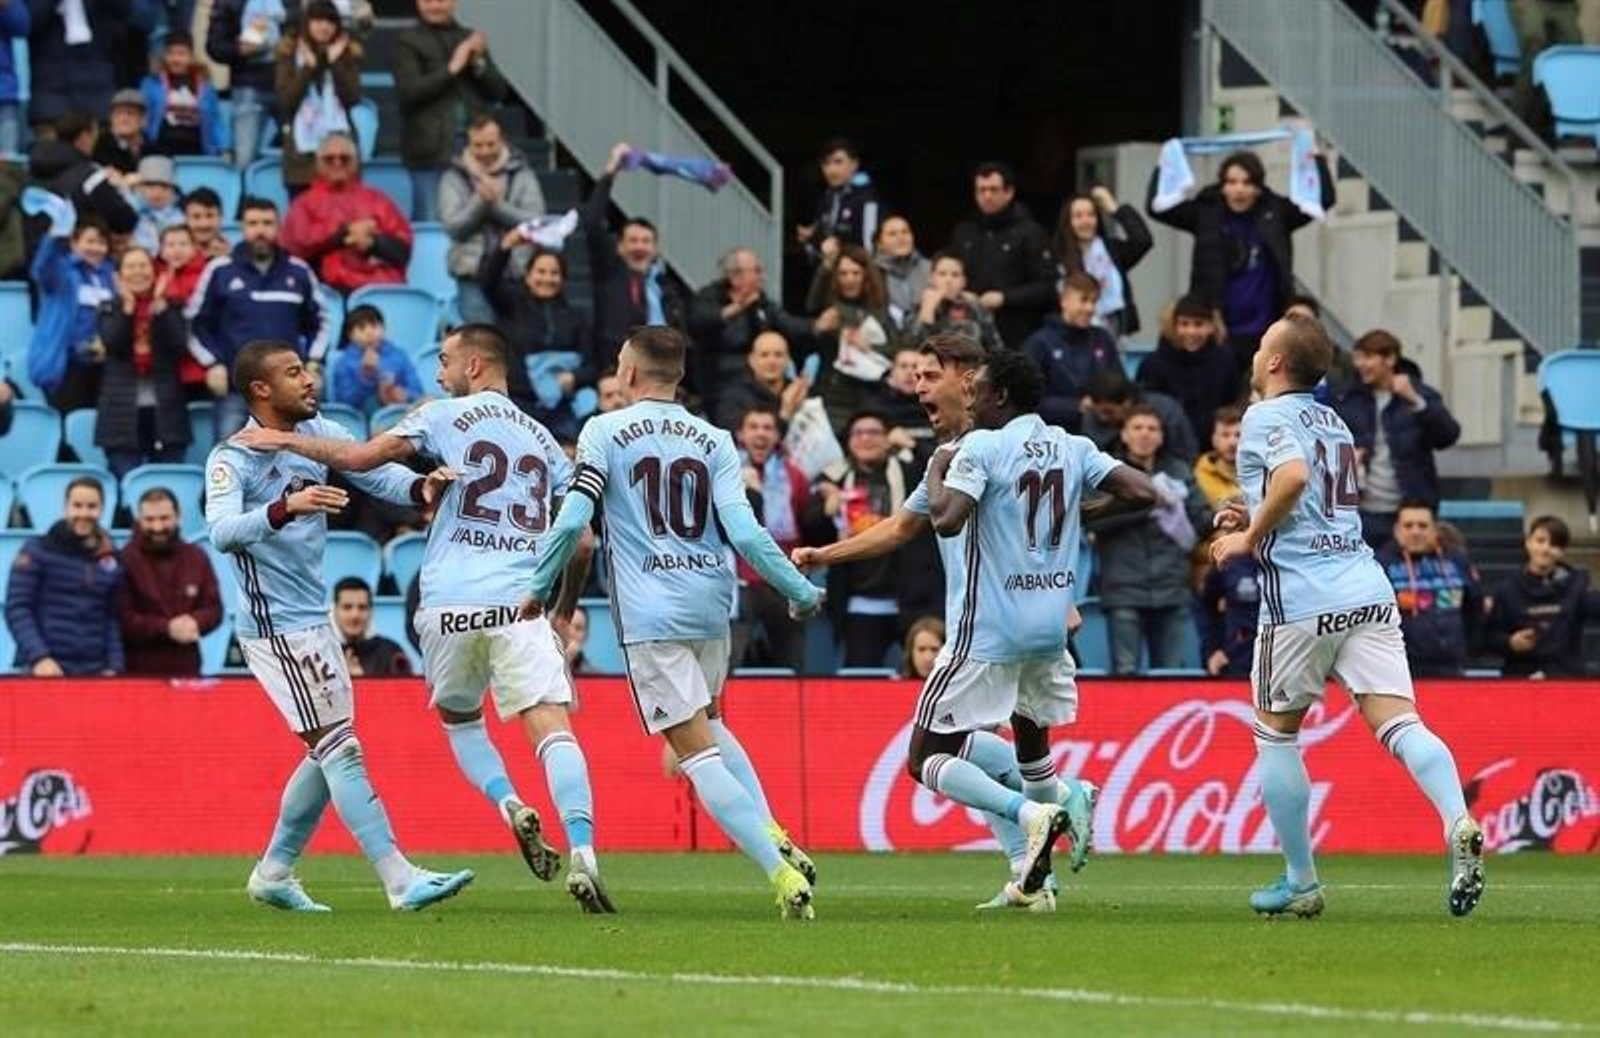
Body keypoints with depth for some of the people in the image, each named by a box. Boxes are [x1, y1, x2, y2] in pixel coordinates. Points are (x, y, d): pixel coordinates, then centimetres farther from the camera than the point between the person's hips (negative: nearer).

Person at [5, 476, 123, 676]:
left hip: (94, 673, 3)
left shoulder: (112, 561, 11)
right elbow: (17, 608, -5)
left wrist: (115, 667, -1)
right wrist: (39, 657, -17)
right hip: (44, 671, -3)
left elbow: (113, 619, 11)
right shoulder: (37, 552, 0)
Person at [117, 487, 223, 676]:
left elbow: (213, 608, 10)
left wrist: (196, 623, -13)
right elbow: (122, 619, -12)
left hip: (187, 671, 5)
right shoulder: (125, 561, -5)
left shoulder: (197, 558, 11)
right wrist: (166, 628, -20)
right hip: (138, 674, -5)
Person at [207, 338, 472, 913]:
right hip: (276, 626, -9)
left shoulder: (318, 433, 6)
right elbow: (222, 531, -31)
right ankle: (401, 881, -13)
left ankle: (274, 872, 28)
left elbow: (376, 470, -2)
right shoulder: (232, 459, -16)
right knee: (341, 749, -11)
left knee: (327, 753, 16)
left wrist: (420, 487, -24)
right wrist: (286, 508, -48)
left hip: (314, 618, 9)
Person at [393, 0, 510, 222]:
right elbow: (409, 91, -10)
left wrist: (479, 64, -6)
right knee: (432, 222, -6)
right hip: (432, 152, -4)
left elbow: (500, 91, 12)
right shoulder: (408, 42, 3)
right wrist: (451, 69, -14)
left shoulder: (469, 39, 15)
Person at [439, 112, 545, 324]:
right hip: (472, 275, 0)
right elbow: (453, 227, -4)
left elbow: (535, 222, -5)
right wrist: (481, 201, -17)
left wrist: (497, 204, -15)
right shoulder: (454, 178, 7)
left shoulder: (522, 175, 6)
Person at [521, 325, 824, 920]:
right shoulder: (714, 442, 7)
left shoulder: (605, 432, -1)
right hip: (712, 605, 4)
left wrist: (539, 589, 2)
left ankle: (782, 873, -15)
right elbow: (746, 535, -3)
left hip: (652, 614, -4)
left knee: (697, 752, -4)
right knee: (709, 727, 27)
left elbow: (574, 520, -10)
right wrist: (802, 592, 7)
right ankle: (772, 835, 7)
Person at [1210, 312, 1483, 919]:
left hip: (1302, 601, -6)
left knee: (1276, 733, 11)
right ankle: (1458, 827, -33)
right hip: (1367, 590, 6)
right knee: (1399, 723, -7)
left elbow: (1293, 476, -23)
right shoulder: (1331, 421, 22)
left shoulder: (1266, 418, -3)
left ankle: (1301, 881, 13)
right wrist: (1258, 520, 28)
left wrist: (1249, 538, -10)